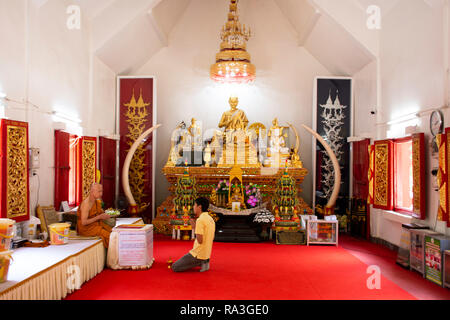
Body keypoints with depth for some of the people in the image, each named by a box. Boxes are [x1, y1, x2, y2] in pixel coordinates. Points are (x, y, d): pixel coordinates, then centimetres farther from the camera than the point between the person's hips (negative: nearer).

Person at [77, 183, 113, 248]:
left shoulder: (97, 202, 7)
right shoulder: (86, 204, -19)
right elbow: (83, 222, -22)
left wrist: (104, 216, -3)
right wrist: (99, 217, -21)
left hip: (97, 224, 8)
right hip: (86, 228, -8)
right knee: (107, 235, -25)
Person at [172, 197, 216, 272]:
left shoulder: (200, 220, -20)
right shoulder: (211, 219, 8)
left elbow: (200, 241, -23)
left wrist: (194, 227, -12)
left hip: (198, 254, -9)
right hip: (206, 254, 9)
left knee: (174, 267, -1)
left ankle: (200, 262, -6)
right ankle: (203, 262, 9)